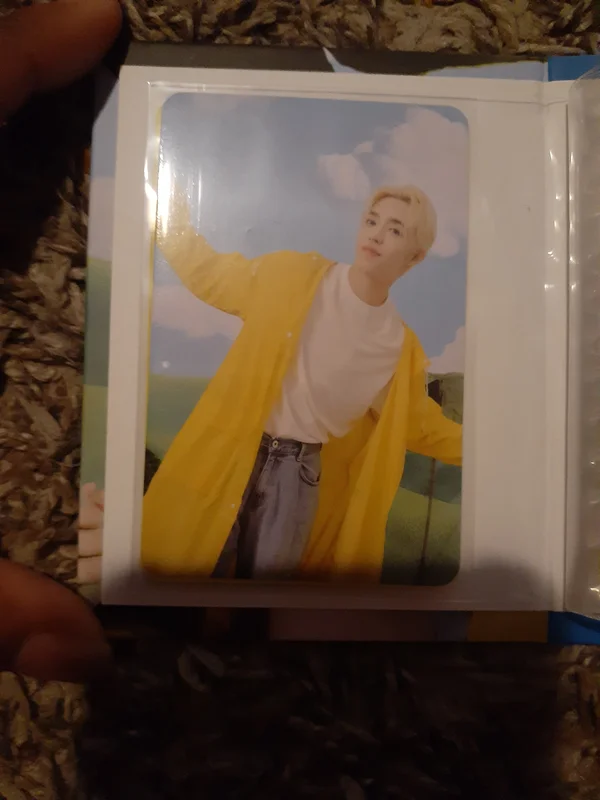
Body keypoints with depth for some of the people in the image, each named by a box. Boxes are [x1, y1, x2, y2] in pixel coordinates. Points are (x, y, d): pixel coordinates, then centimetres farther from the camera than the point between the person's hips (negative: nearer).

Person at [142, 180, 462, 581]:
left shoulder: (402, 348, -3)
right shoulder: (291, 277, -7)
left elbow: (417, 422, 11)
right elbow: (210, 275, 5)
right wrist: (174, 224, -7)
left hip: (300, 471, 1)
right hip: (230, 455, -1)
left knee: (268, 575, 15)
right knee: (193, 567, 9)